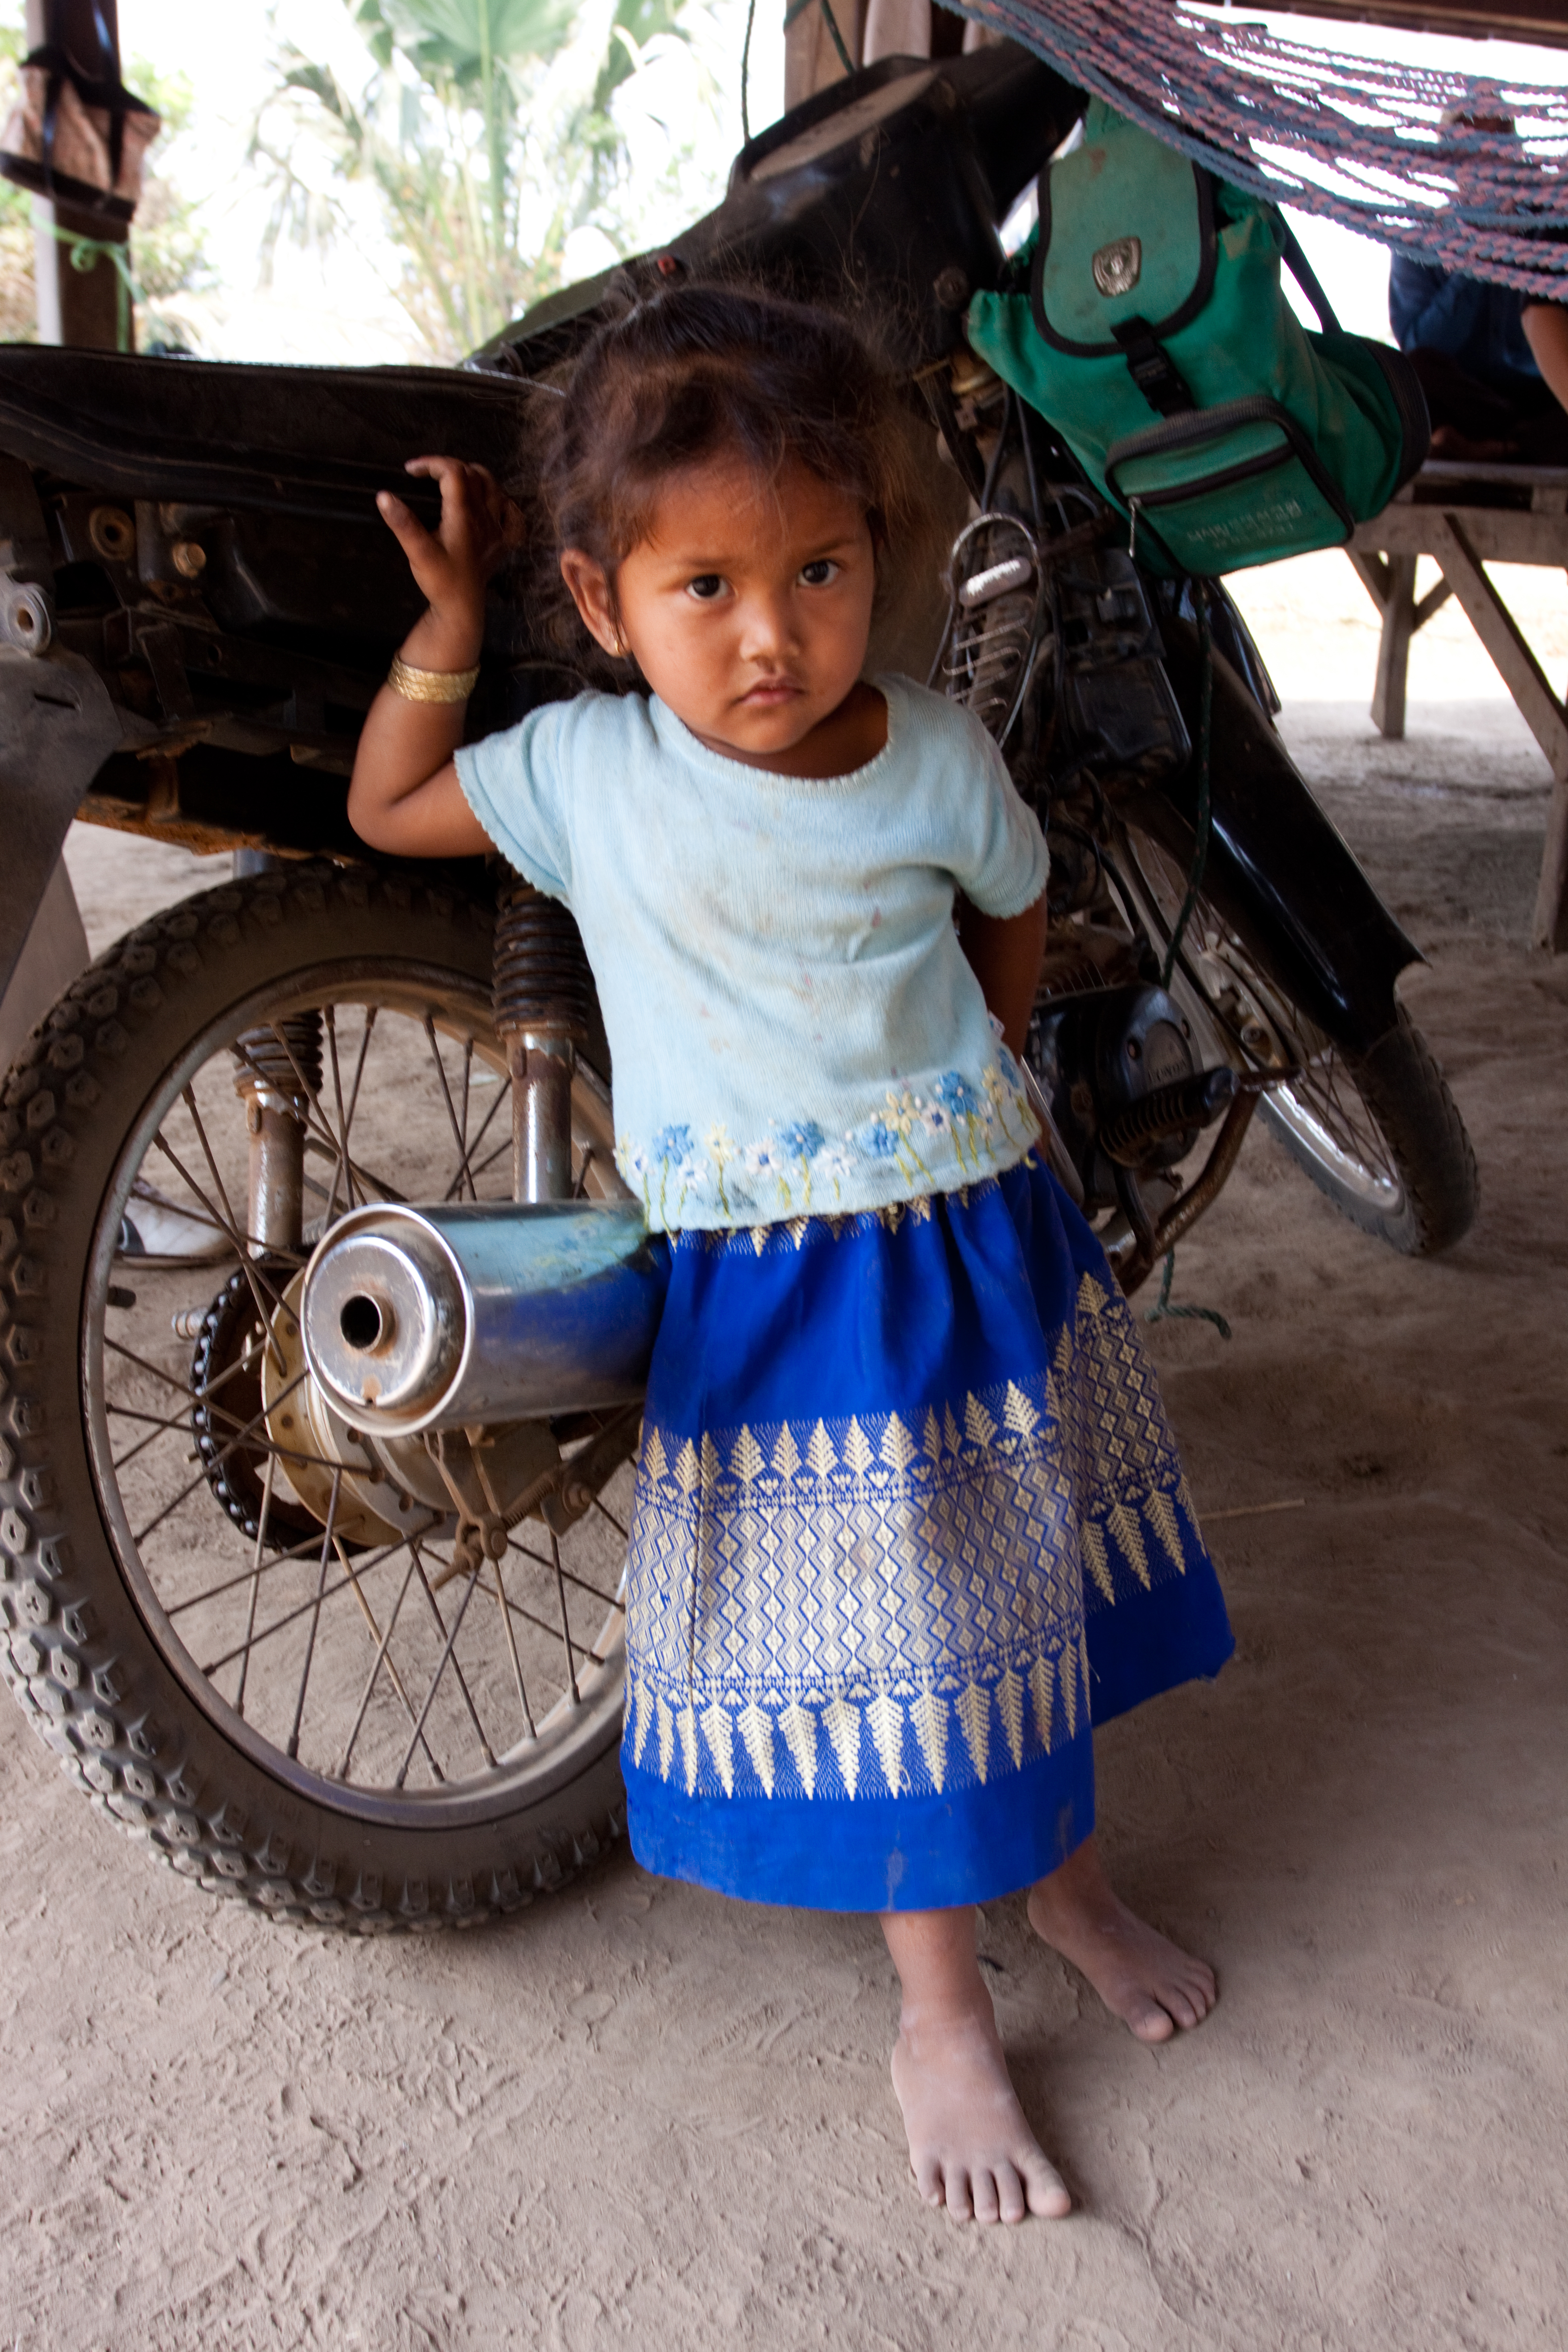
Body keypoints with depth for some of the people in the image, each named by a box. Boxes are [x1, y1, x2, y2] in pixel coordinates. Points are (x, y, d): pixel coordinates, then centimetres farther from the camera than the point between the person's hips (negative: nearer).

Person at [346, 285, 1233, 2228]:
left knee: (1032, 1584, 18)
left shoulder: (935, 756, -7)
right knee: (861, 1646, 5)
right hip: (767, 1292, -2)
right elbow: (386, 809, 4)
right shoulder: (584, 771, -10)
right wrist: (446, 617, -5)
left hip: (978, 1238, 3)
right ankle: (940, 2017, 27)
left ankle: (1062, 1868, 47)